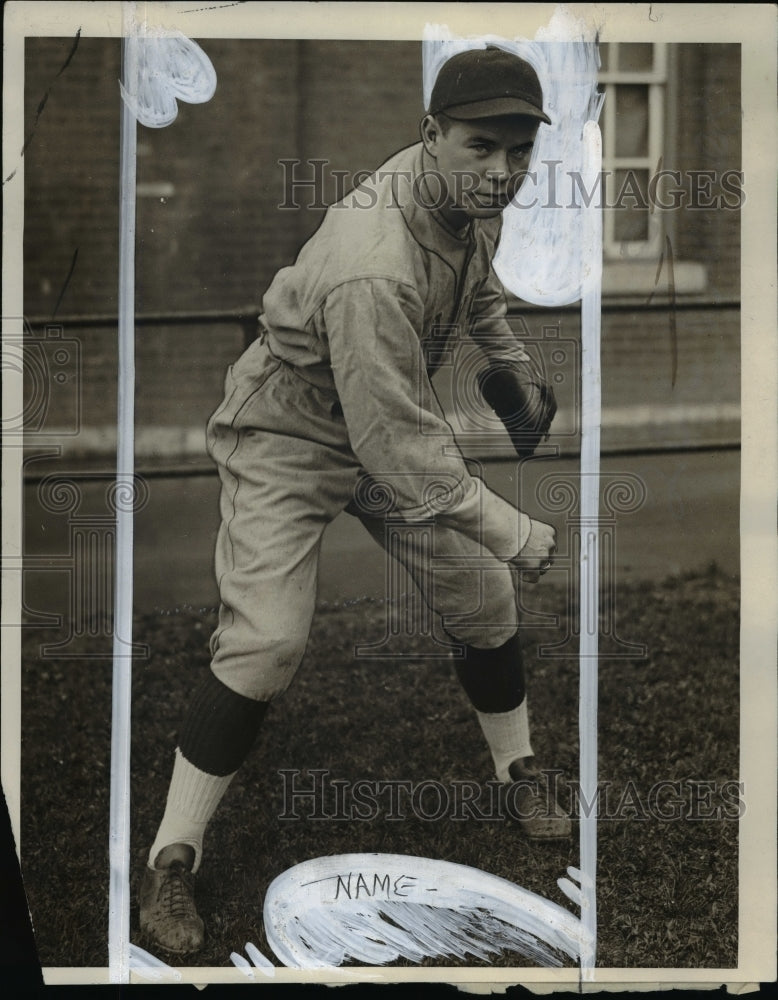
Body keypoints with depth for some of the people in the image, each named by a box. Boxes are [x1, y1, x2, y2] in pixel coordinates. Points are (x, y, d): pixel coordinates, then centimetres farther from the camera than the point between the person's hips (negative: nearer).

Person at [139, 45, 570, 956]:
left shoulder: (469, 198, -13)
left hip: (389, 421, 8)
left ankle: (520, 774, 35)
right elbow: (400, 446, -37)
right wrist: (511, 532, -31)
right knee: (265, 643, -18)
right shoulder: (373, 264, -40)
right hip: (289, 436, -8)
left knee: (485, 594, 10)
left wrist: (511, 358, 14)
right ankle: (170, 863, -6)